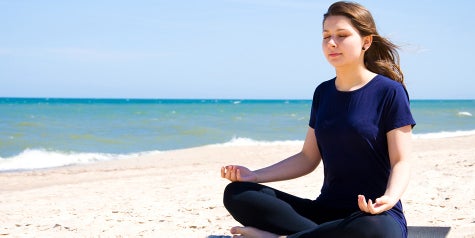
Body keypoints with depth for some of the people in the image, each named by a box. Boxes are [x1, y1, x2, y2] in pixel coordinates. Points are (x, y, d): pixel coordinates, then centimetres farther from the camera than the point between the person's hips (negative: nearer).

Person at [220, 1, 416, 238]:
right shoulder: (323, 93, 12)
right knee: (237, 194, -12)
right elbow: (308, 158, 14)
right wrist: (255, 176, 2)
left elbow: (401, 162, -7)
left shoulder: (389, 92, -5)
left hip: (374, 215, -5)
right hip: (326, 210, 5)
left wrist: (389, 198, -29)